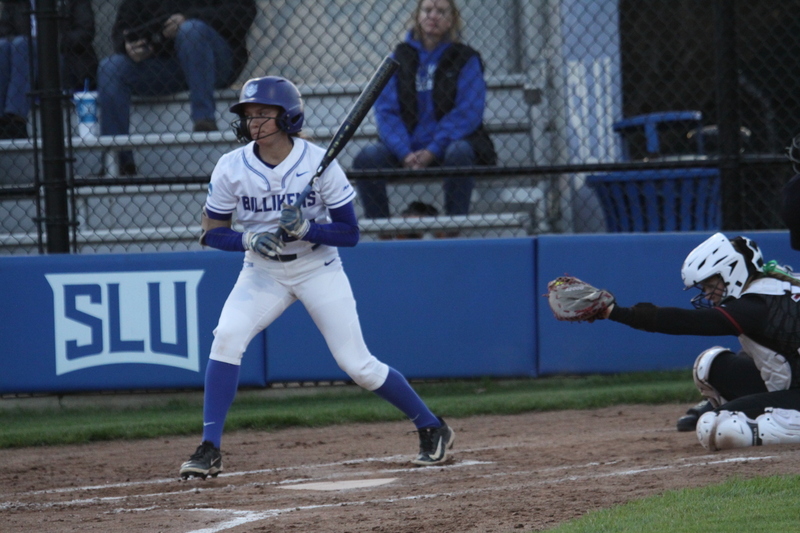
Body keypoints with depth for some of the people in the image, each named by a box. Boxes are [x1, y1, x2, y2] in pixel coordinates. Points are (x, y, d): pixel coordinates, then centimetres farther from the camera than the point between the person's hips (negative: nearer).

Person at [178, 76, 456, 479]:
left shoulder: (319, 163, -18)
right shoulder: (231, 168, -12)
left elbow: (350, 234, -13)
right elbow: (212, 232, -4)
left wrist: (306, 228, -31)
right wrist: (250, 239, -24)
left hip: (319, 269, -2)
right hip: (262, 272, 2)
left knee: (358, 364, -3)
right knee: (227, 337, -22)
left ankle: (432, 428, 18)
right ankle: (210, 450, -18)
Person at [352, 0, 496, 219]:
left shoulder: (466, 59, 3)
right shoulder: (400, 58, 9)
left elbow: (467, 113, -8)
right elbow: (385, 110, 1)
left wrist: (432, 151, -20)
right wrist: (405, 153, -17)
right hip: (407, 146, 2)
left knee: (458, 153, -36)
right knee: (366, 157, -25)